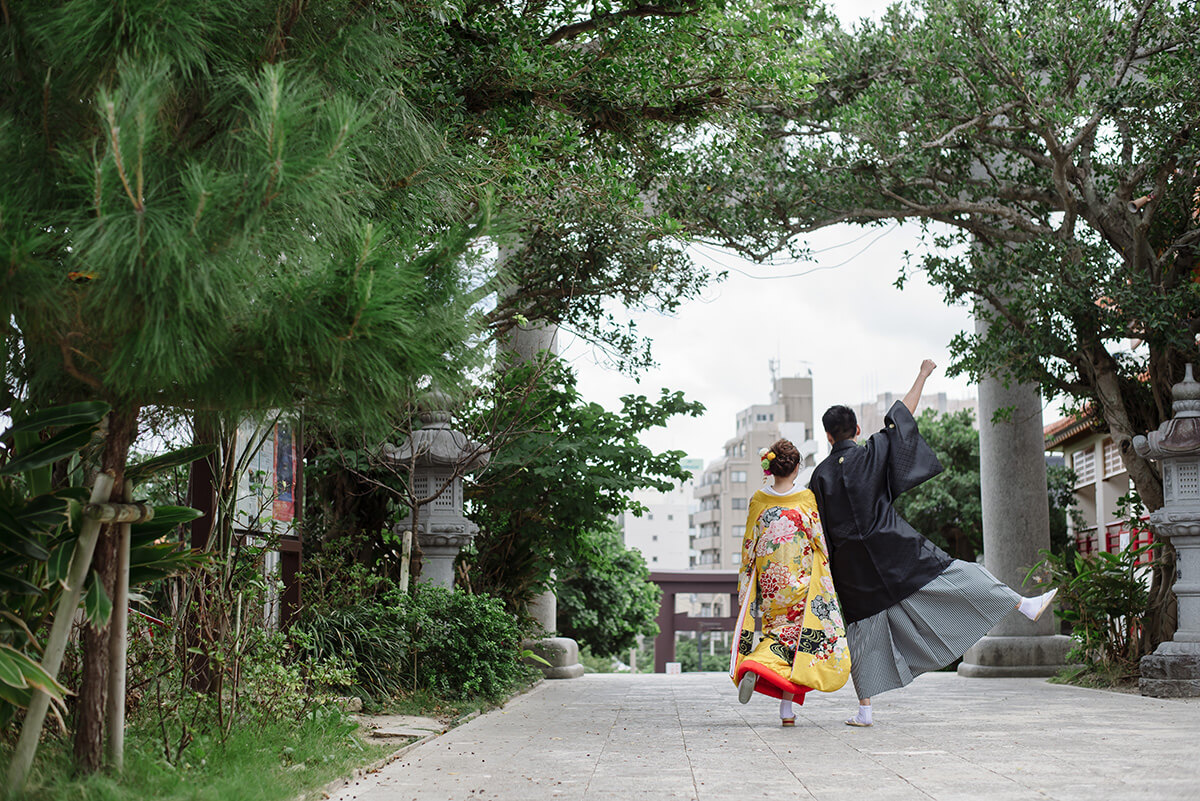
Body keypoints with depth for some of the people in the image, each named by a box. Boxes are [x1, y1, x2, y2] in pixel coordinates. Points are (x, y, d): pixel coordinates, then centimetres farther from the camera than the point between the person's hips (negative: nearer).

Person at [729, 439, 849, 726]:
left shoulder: (758, 500, 0)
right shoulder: (807, 499, -7)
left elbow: (749, 546, 5)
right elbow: (821, 541, -5)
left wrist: (746, 585, 13)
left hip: (767, 581, 3)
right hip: (800, 578, -3)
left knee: (776, 629, 17)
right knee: (795, 635, 4)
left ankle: (750, 669, -12)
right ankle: (786, 710, -3)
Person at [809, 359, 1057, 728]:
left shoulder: (820, 475, 2)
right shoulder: (873, 453, -3)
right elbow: (901, 416, 5)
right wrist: (922, 376, 17)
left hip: (852, 566, 2)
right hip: (894, 550, -2)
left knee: (865, 629, 6)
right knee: (954, 574, 6)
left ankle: (865, 709, 5)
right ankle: (1025, 605, 8)